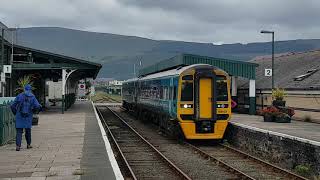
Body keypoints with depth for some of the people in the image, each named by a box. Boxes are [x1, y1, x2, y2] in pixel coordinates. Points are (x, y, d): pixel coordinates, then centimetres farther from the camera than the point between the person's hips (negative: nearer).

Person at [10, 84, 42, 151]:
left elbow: (12, 106, 0)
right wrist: (33, 109, 13)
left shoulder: (19, 96, 2)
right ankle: (28, 144, 26)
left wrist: (15, 113, 15)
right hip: (28, 117, 1)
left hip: (19, 116, -1)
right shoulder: (33, 97, 2)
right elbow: (38, 107, -8)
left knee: (19, 131, 0)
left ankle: (18, 146, -12)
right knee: (28, 130, 16)